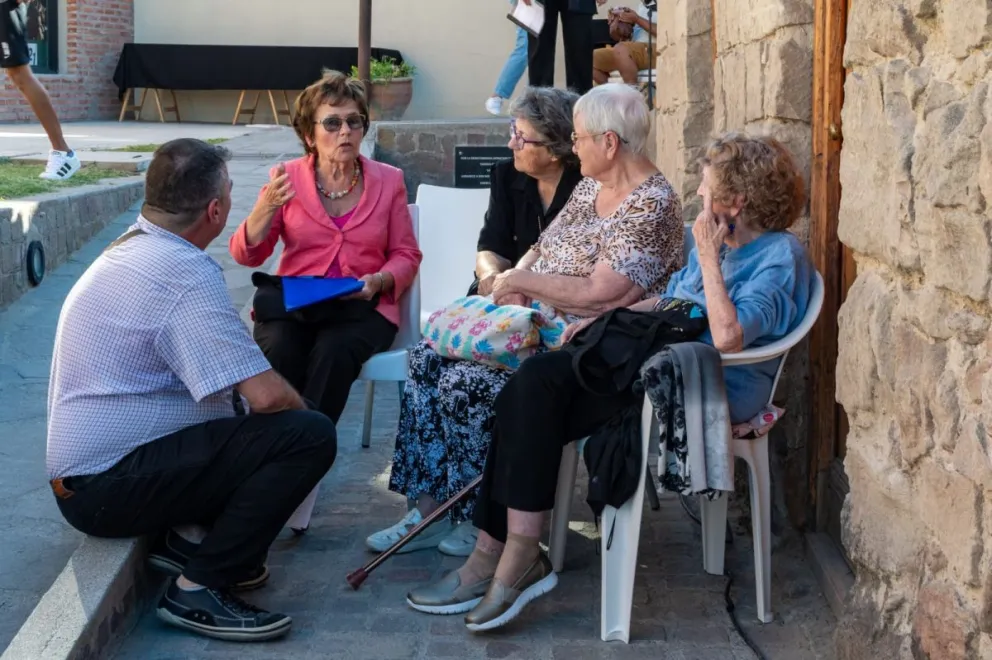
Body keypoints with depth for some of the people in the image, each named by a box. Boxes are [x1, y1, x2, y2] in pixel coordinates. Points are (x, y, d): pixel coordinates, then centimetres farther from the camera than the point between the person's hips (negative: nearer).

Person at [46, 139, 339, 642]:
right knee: (309, 435, -17)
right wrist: (302, 412, -3)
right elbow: (266, 395, -24)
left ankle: (190, 535, 8)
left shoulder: (128, 250, 11)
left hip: (82, 473, 10)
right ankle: (200, 589, -11)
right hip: (108, 488, -10)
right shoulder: (184, 272, -20)